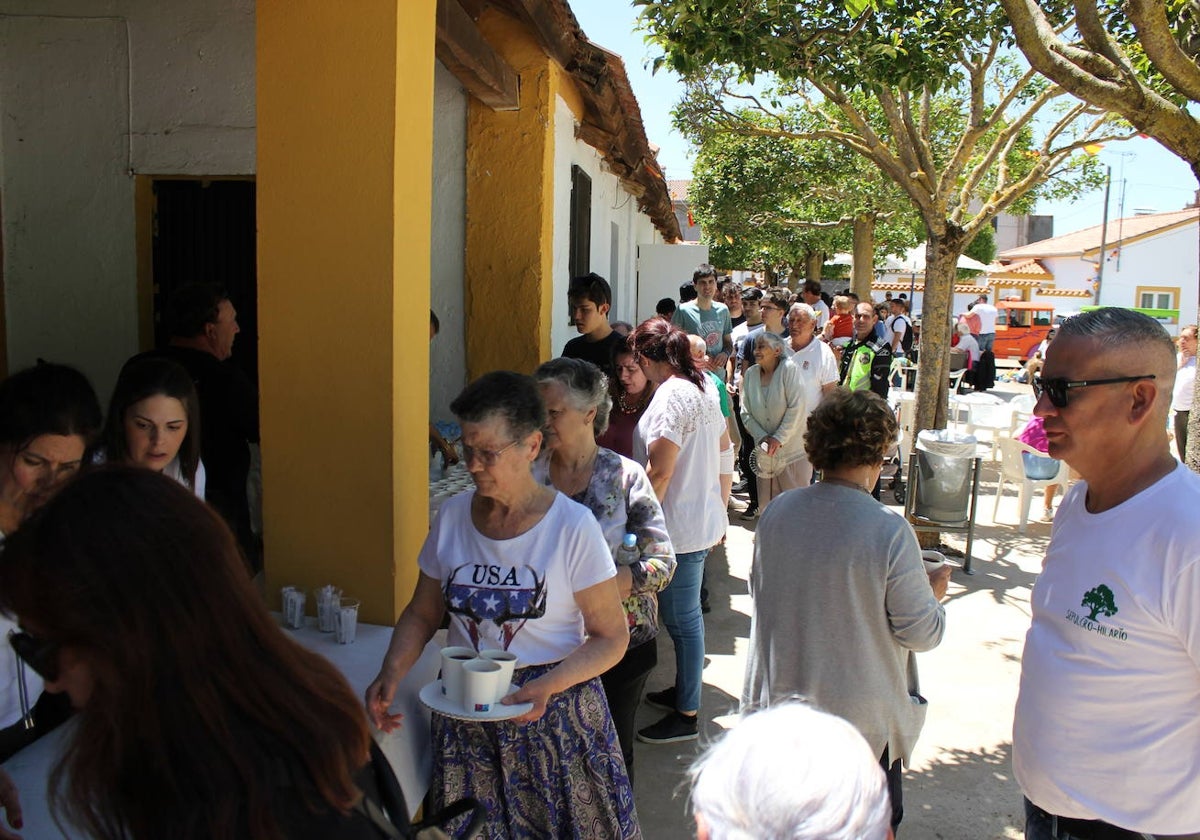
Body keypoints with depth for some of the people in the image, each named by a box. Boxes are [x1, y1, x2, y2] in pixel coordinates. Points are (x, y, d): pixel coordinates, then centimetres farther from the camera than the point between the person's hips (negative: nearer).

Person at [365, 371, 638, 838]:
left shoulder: (572, 526, -13)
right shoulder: (452, 515, 0)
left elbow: (612, 637, -8)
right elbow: (421, 614, 11)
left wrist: (549, 685, -23)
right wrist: (391, 672, -7)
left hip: (554, 714, -3)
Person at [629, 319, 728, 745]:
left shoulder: (670, 397, -21)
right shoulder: (703, 387, 8)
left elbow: (659, 472, -24)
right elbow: (723, 443, 23)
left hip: (681, 527, -10)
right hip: (704, 518, 10)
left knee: (682, 619, 2)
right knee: (684, 615, 21)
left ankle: (686, 716, 15)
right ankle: (684, 690, 37)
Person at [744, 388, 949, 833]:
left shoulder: (776, 512, -9)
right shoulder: (889, 532, -23)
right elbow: (922, 633, -15)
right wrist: (934, 591, 5)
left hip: (780, 701, 4)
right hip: (861, 715, -4)